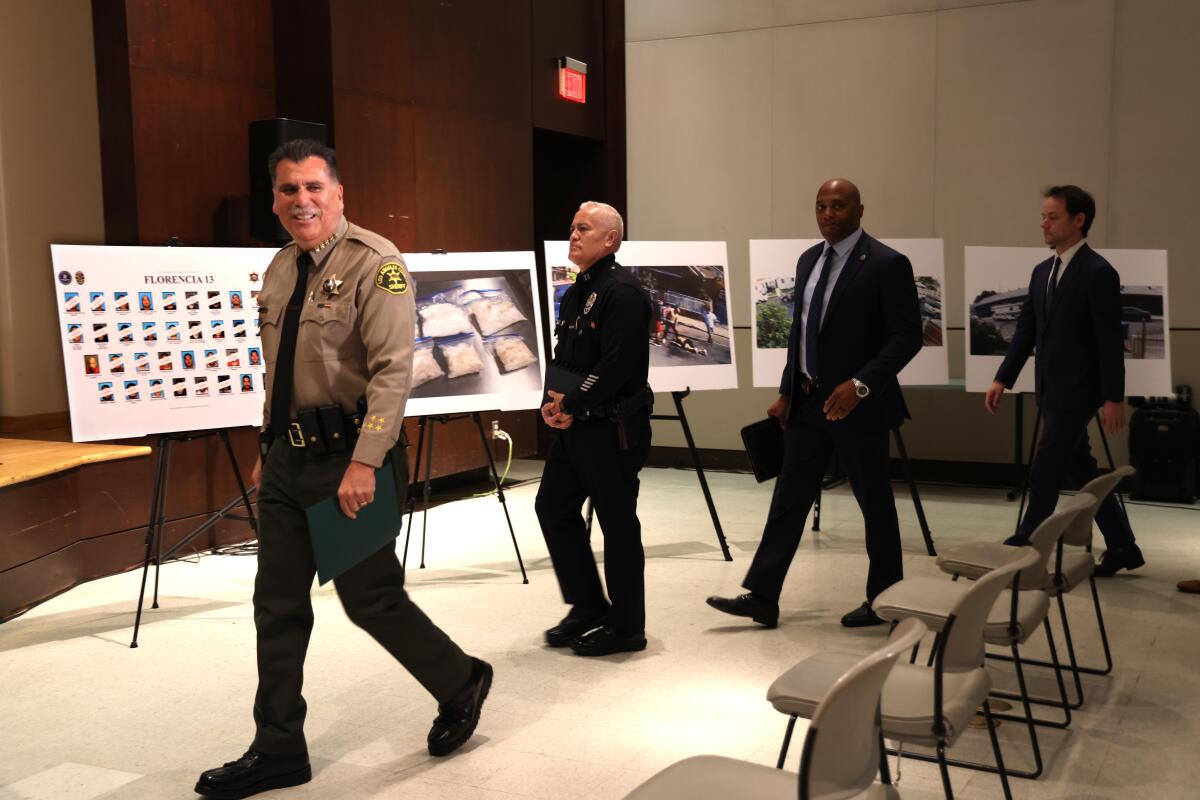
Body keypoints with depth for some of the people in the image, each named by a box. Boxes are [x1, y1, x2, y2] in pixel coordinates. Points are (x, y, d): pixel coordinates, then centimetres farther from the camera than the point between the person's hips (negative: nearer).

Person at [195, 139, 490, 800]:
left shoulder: (375, 263, -13)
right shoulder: (281, 268, 12)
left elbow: (394, 370, -20)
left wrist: (363, 462, -25)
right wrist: (268, 449, 19)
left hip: (349, 456, -7)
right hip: (288, 455, 8)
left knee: (370, 597, 1)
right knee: (278, 603, 10)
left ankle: (461, 685, 26)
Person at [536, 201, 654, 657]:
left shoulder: (622, 291, -15)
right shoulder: (576, 293, 15)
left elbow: (616, 366, -23)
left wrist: (571, 405, -16)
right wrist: (553, 402, -1)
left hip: (613, 427, -10)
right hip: (575, 425, 10)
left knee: (617, 523, 0)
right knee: (553, 507, 12)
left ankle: (626, 627, 13)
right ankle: (588, 606, 26)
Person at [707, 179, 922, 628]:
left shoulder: (887, 264, -11)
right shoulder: (808, 260, 11)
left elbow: (908, 335, -15)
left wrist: (861, 384, -25)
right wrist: (786, 391, 11)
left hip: (857, 404, -6)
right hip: (807, 401, 7)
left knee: (874, 503, 7)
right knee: (789, 498, 5)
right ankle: (762, 598, 8)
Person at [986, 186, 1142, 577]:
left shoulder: (1099, 272, -11)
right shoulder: (1043, 271, 12)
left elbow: (1110, 340, -14)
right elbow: (1026, 329, 13)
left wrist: (1113, 397, -15)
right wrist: (1003, 379, 7)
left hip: (1077, 389, -8)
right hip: (1051, 389, 8)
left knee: (1045, 470, -4)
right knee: (1081, 470, 12)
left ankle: (1026, 543, 9)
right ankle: (1122, 547, 22)